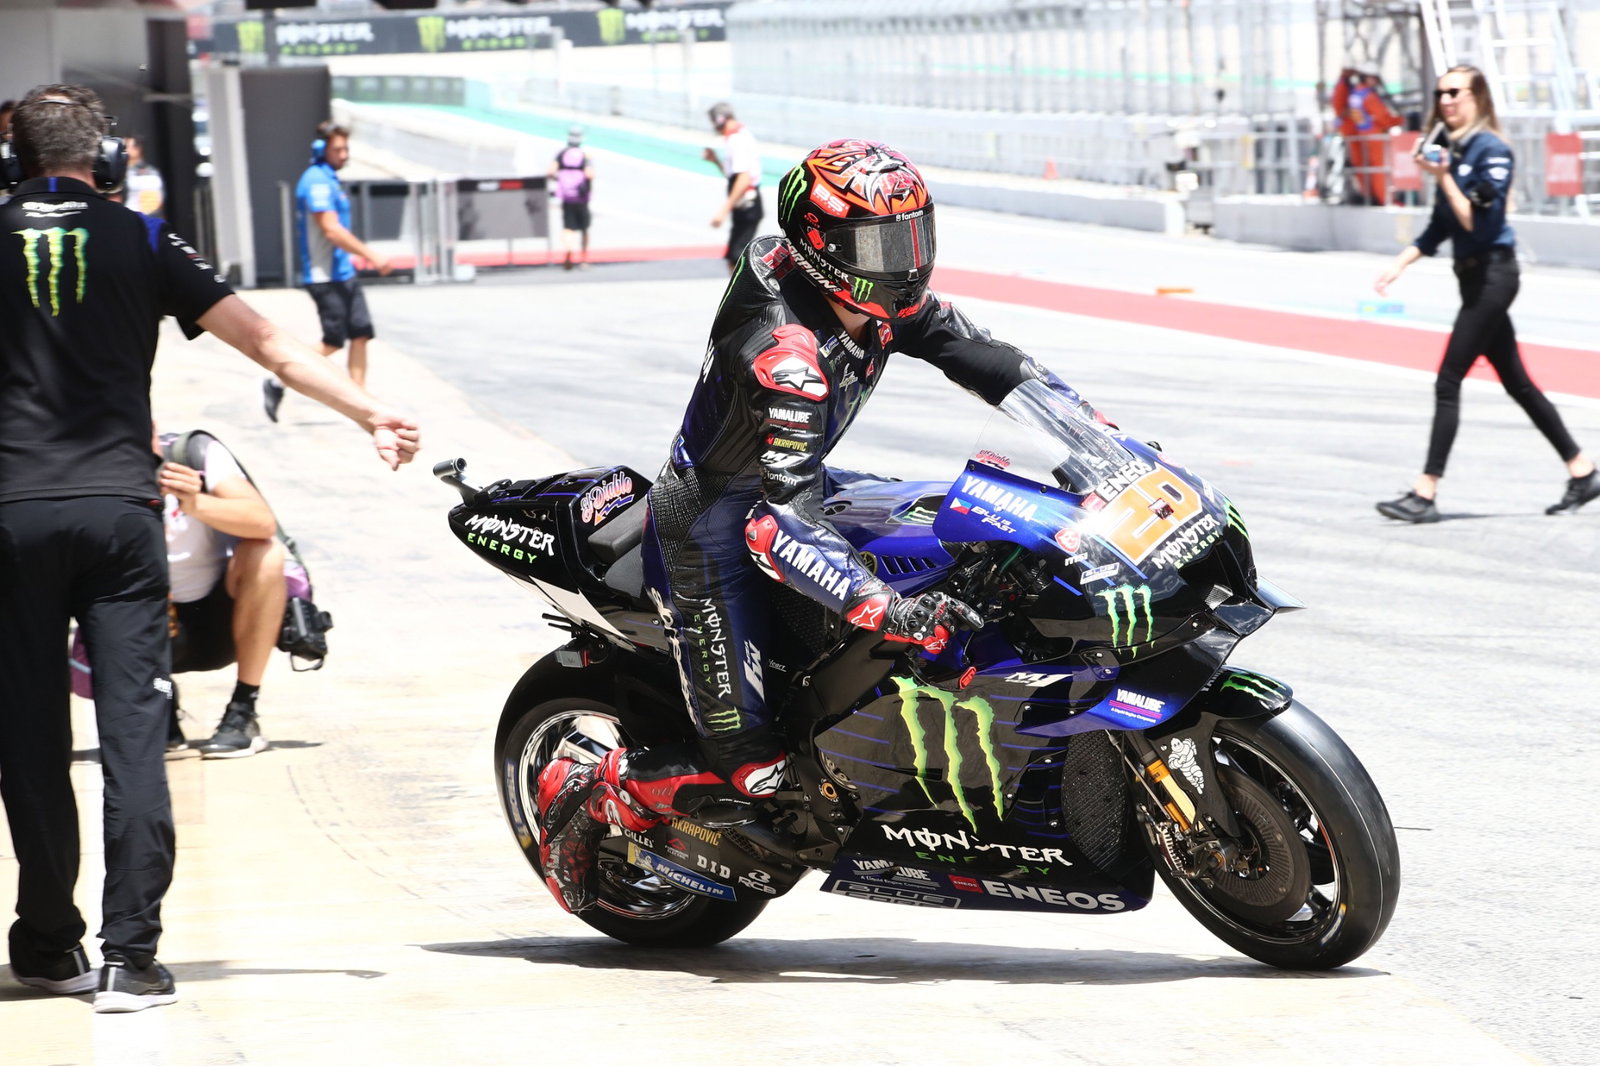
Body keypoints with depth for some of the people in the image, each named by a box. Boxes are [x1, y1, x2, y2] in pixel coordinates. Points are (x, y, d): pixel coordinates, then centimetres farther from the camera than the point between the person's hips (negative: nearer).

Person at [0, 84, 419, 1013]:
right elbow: (264, 340, 3)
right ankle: (131, 956, -8)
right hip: (118, 507, 0)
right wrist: (372, 415, 6)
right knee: (133, 732, -2)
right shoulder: (142, 242, 5)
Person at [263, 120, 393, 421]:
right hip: (325, 276, -10)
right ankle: (277, 383, 2)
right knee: (334, 342, -8)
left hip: (343, 273, 10)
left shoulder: (329, 179, 16)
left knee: (361, 334, 4)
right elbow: (331, 230, -21)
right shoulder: (317, 181, -15)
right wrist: (371, 256, -20)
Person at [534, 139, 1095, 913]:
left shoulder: (872, 299, -9)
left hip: (788, 480, 9)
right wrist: (886, 610, -49)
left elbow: (969, 349, 4)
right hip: (710, 523, -9)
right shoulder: (788, 356, -35)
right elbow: (777, 527, -41)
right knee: (749, 767, -12)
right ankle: (583, 795, 9)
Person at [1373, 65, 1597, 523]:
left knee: (1448, 383, -10)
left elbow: (1478, 222, -21)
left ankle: (1425, 494, -10)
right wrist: (1399, 264, 13)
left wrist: (1443, 177, -22)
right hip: (1475, 277, 9)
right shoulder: (1453, 149, 11)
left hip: (1492, 274, -9)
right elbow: (1439, 227, 19)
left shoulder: (1491, 150, -13)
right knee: (1517, 384, 14)